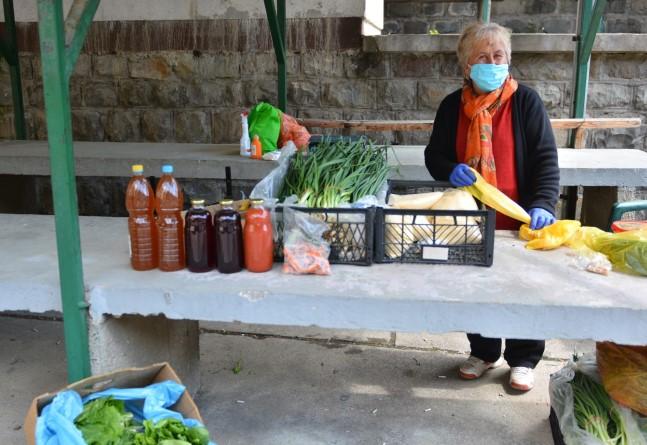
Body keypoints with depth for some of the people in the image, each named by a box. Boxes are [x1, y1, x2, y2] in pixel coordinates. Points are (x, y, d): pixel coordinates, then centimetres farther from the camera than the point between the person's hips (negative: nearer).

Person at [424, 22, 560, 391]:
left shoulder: (526, 101, -6)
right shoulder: (452, 106, 2)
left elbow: (546, 158, -9)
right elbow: (434, 155, 7)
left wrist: (543, 204, -22)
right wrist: (450, 170, -16)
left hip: (518, 218, -3)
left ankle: (523, 360, 28)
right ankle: (484, 352, 34)